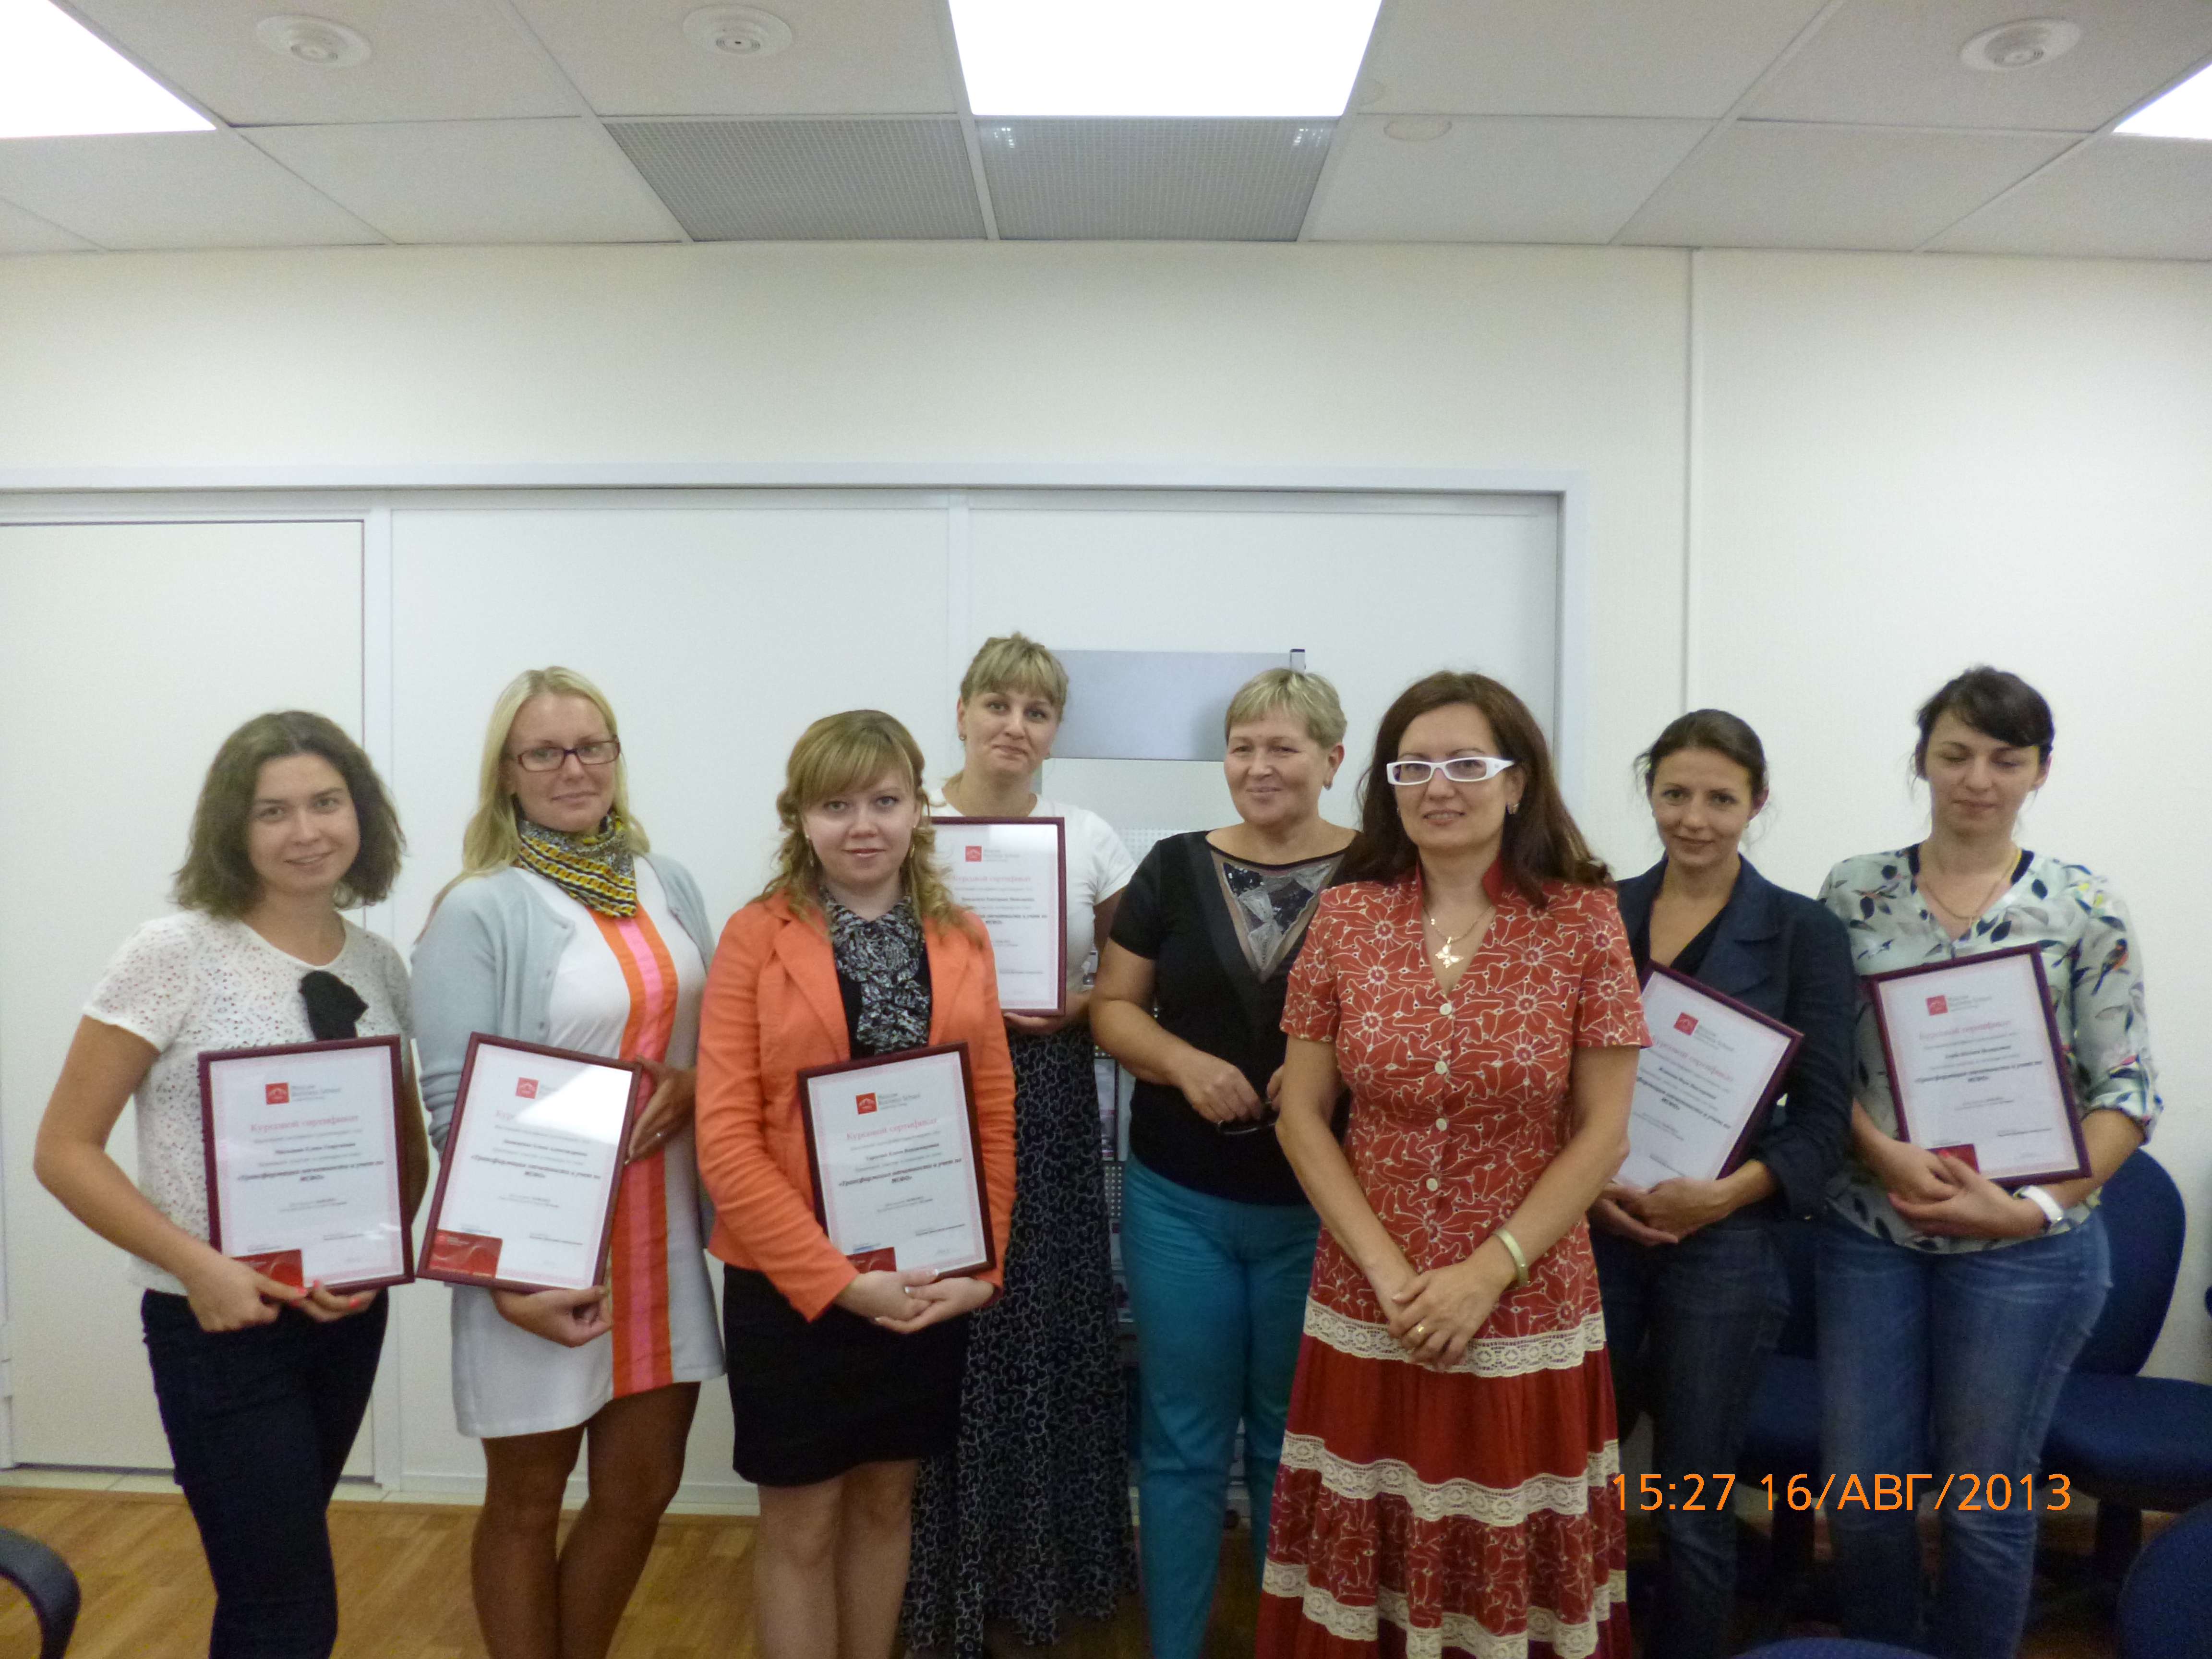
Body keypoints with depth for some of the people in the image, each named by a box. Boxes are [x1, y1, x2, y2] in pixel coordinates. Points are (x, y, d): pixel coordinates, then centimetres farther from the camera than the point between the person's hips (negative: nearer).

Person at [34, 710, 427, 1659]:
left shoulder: (378, 965, 1)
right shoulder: (175, 955, -13)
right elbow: (64, 1151, -11)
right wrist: (198, 1266, -20)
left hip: (348, 1319, 5)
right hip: (220, 1326, -5)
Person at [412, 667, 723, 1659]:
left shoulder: (665, 883, 6)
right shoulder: (479, 913, -10)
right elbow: (454, 1108, -13)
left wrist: (691, 1085, -9)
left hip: (663, 1235, 5)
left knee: (642, 1489, 16)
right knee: (527, 1502, 13)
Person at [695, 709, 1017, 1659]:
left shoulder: (961, 939, 2)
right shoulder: (756, 938, -8)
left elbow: (994, 1116, 4)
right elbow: (727, 1138, -12)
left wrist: (980, 1267, -5)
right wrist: (836, 1278, -16)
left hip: (930, 1282, 3)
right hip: (791, 1283, -3)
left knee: (886, 1502, 18)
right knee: (801, 1522, 11)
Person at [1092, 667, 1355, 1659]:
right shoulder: (1175, 868, 1)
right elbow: (1112, 1007, 3)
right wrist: (1185, 1062, -15)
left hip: (1320, 1207, -1)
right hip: (1179, 1200, 1)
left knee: (1295, 1441, 15)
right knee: (1183, 1439, 13)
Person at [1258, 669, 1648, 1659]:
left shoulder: (1583, 919, -6)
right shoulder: (1345, 916, -2)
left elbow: (1604, 1132, -5)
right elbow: (1300, 1114, 0)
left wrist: (1486, 1274, -12)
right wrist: (1385, 1268, -9)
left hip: (1526, 1314, -1)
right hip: (1366, 1310, 2)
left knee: (1513, 1577, 10)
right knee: (1364, 1568, 12)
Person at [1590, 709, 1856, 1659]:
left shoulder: (1802, 933, -2)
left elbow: (1824, 1117, -4)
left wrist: (1727, 1192, -18)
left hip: (1724, 1241, -2)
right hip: (1593, 1231, 2)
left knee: (1690, 1506, 8)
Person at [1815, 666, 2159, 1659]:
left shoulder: (2085, 909, -4)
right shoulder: (1853, 891, 0)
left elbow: (2126, 1091, -4)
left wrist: (2035, 1207, -15)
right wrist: (1885, 1156, -15)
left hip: (2023, 1246, -1)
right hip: (1869, 1231, 2)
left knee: (1985, 1498, 11)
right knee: (1860, 1491, 9)